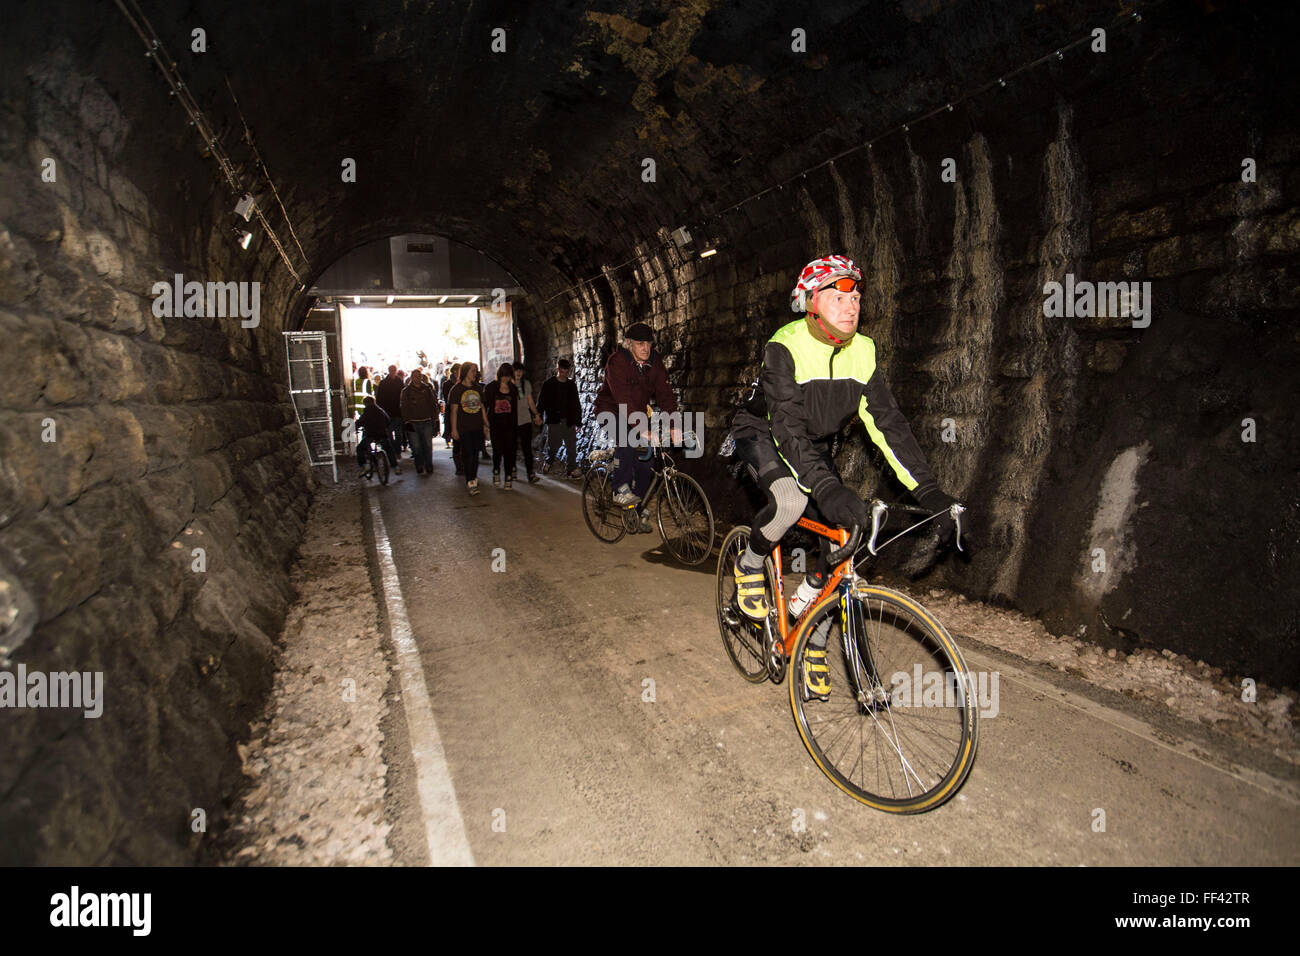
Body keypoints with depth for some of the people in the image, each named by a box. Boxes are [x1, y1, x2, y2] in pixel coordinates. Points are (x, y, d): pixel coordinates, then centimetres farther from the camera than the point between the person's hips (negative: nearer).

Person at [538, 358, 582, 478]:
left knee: (571, 446, -2)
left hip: (569, 421, 2)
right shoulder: (548, 384, 3)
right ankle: (549, 462, 30)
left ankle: (573, 468, 6)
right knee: (553, 445, 3)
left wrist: (578, 421, 12)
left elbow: (576, 404, 16)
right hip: (554, 421, -2)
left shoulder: (572, 385, 12)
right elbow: (541, 402, 5)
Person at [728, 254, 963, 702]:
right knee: (791, 499, -36)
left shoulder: (862, 352, -11)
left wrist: (929, 491, -21)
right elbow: (787, 426, -37)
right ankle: (749, 565, -6)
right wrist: (825, 487, -51)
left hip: (815, 446, 5)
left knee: (843, 538, -10)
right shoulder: (785, 347, -26)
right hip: (761, 434, -5)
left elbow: (887, 422, -13)